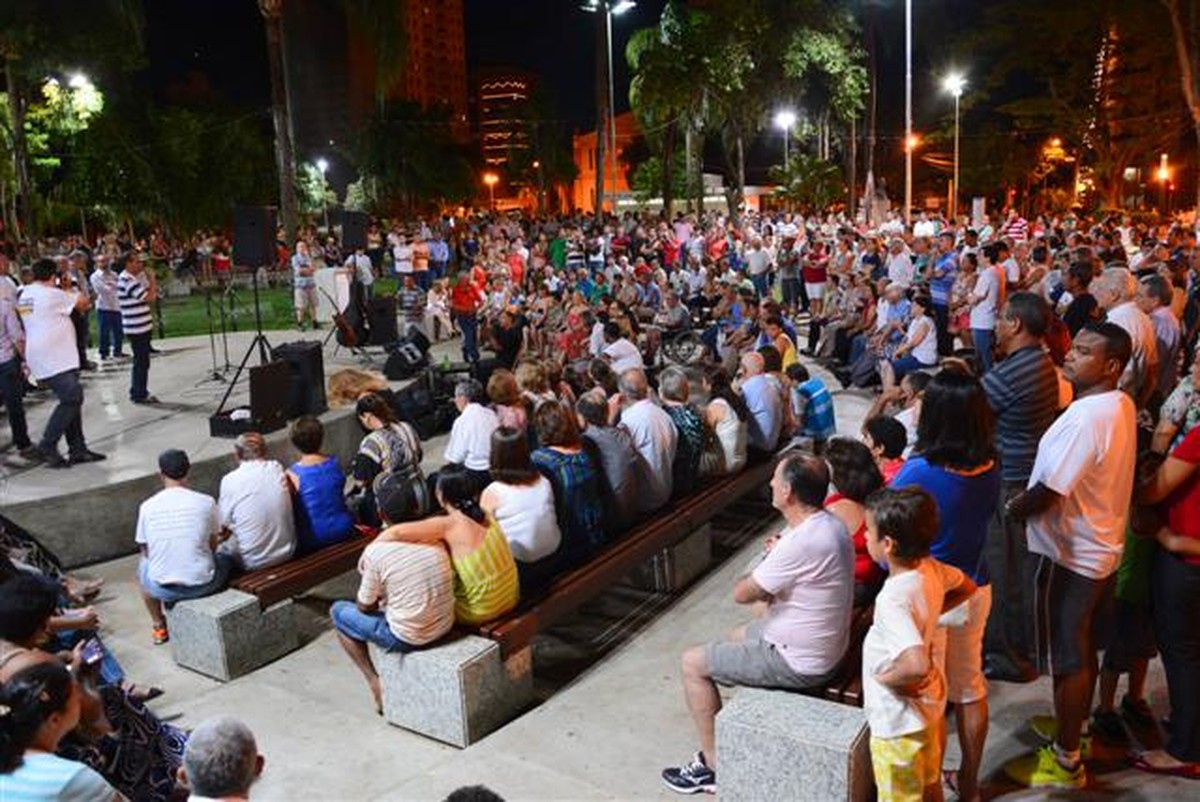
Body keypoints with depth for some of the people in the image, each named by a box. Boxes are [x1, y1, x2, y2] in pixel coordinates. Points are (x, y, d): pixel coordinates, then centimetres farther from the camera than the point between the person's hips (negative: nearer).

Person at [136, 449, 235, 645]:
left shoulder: (147, 506, -6)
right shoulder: (206, 502, -9)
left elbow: (145, 551, 6)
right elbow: (212, 546, 3)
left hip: (163, 589, 1)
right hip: (203, 584, -1)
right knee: (227, 557, 30)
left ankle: (159, 627, 41)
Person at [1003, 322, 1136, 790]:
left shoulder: (1084, 419, -29)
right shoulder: (1120, 405, 3)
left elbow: (1047, 492, -25)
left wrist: (1011, 510, -6)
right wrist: (1026, 504, 6)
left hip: (1069, 555, -9)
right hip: (1101, 546, 9)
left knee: (1067, 661, 4)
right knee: (1084, 652, 23)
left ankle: (1065, 763, 18)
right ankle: (1073, 729, 41)